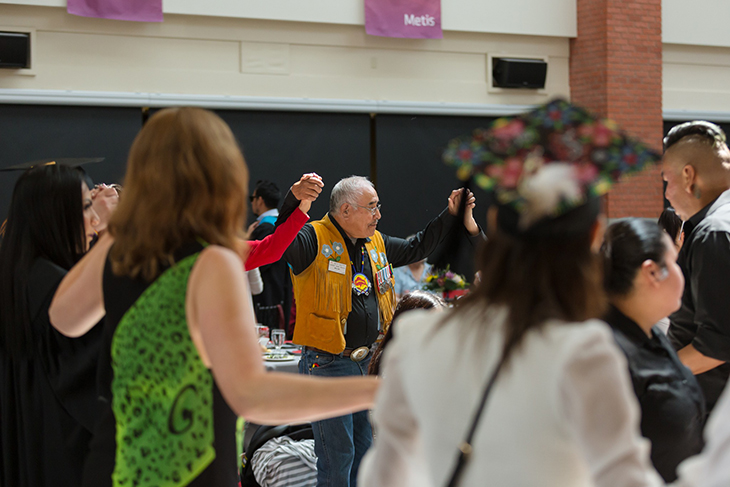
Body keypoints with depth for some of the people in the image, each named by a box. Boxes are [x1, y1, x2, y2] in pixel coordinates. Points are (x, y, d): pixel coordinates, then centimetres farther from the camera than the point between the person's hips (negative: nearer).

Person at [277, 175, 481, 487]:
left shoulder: (376, 243, 11)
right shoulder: (315, 240, -13)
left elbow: (415, 248, 26)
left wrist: (451, 217, 20)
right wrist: (295, 202, -46)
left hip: (368, 362, 8)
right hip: (328, 366, -8)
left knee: (364, 450, 18)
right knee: (337, 459, -2)